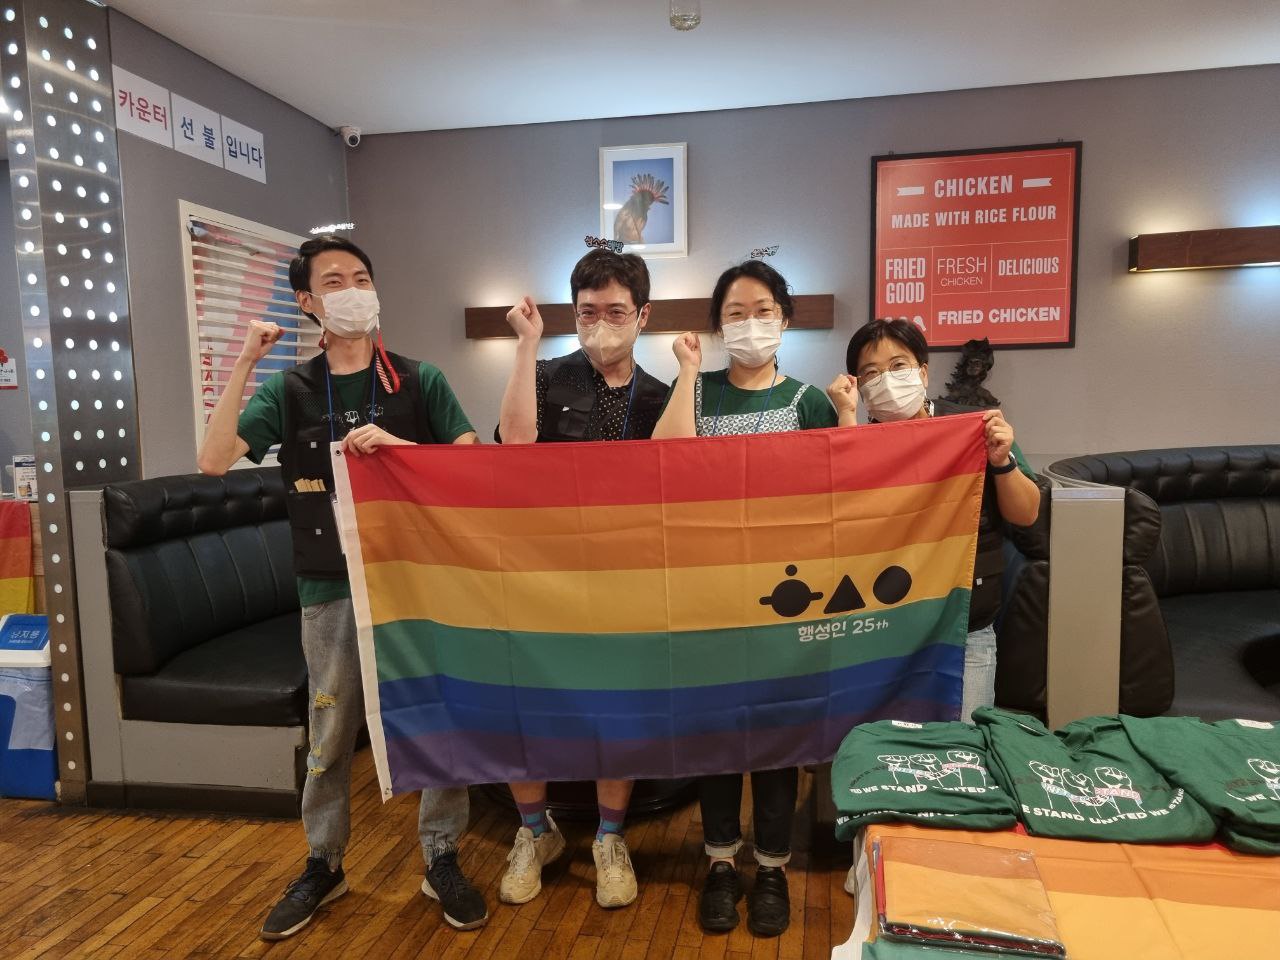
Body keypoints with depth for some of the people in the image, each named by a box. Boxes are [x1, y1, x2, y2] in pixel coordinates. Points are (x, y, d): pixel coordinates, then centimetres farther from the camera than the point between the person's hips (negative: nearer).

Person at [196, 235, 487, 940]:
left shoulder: (420, 381, 1)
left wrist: (399, 445, -20)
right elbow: (214, 461, -8)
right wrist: (244, 364, -11)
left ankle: (443, 860, 25)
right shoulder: (289, 390, 5)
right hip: (331, 589, 1)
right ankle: (323, 865, 33)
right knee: (331, 732, 13)